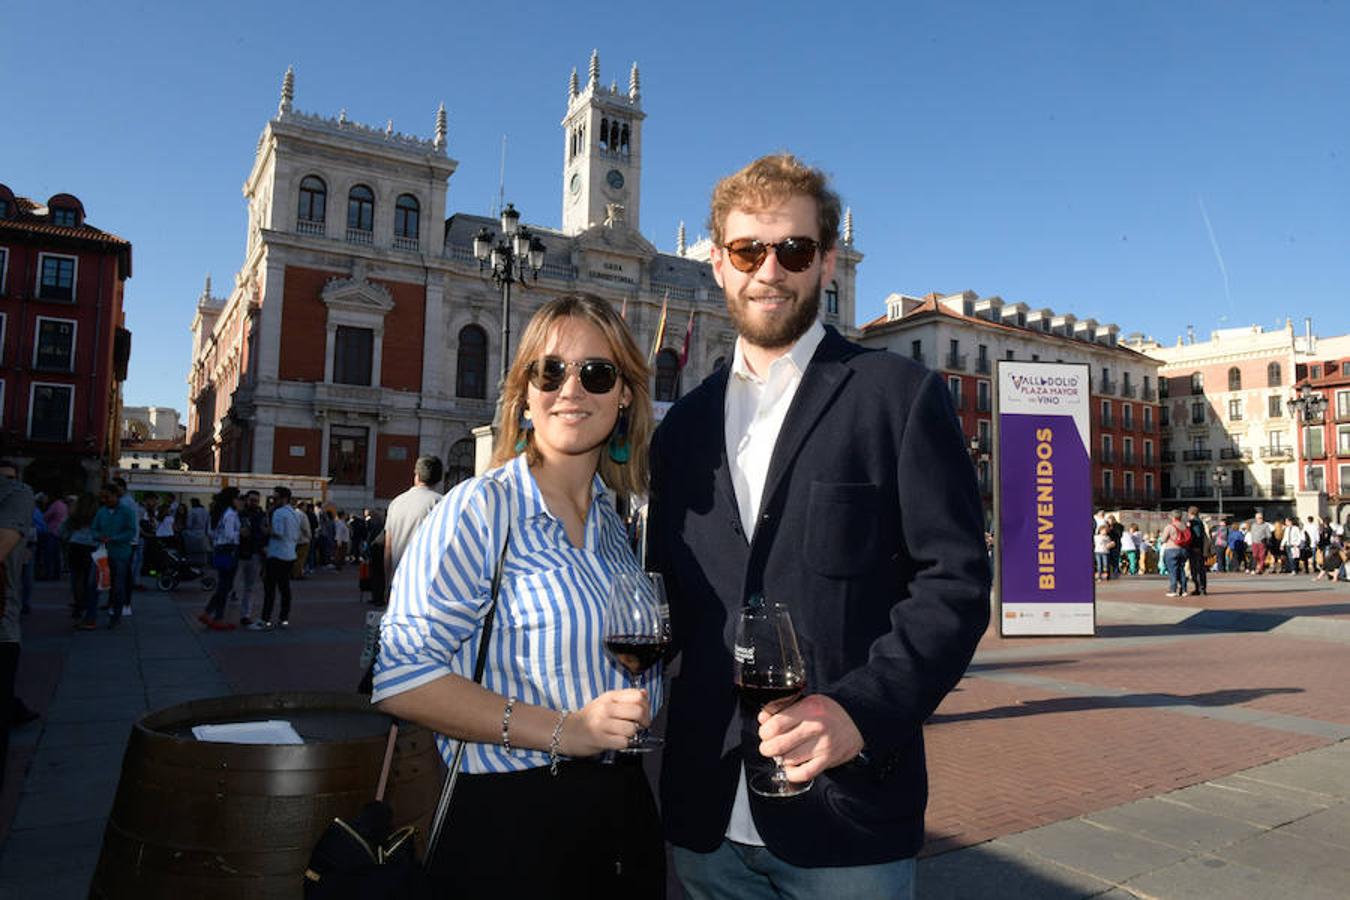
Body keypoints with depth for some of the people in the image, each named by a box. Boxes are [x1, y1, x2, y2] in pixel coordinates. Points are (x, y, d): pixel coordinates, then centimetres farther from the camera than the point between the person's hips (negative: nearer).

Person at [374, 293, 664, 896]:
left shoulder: (614, 518, 6)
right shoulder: (481, 509, -14)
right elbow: (398, 674, -19)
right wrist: (560, 731, -24)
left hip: (624, 809, 6)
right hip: (511, 824, -6)